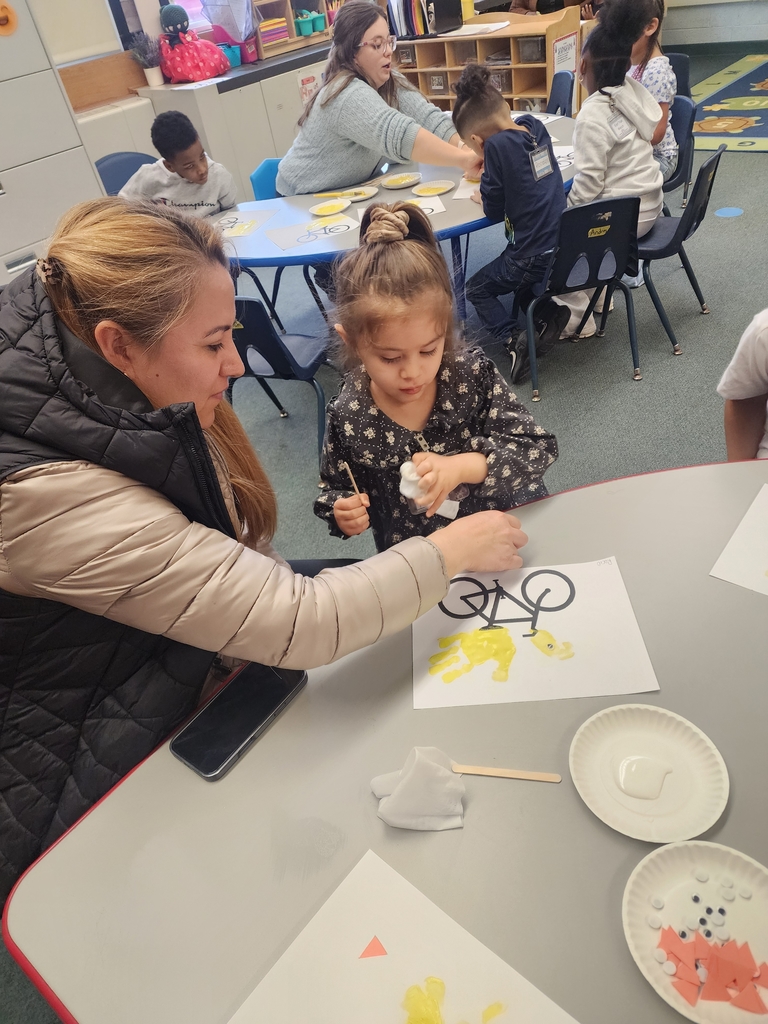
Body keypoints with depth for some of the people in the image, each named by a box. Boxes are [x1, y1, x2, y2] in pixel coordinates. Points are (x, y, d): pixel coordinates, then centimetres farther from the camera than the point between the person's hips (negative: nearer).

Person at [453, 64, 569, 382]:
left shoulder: (497, 144, -17)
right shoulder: (535, 127, 4)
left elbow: (494, 211, -9)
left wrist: (482, 198, 9)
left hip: (536, 257, -7)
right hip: (566, 246, 7)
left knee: (476, 289, 15)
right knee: (520, 278, 32)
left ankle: (512, 338, -3)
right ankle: (551, 311, 14)